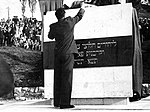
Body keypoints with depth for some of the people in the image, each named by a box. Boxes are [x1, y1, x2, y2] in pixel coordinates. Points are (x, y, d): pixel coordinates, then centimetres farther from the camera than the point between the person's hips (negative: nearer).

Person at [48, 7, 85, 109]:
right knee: (67, 77, -6)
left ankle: (57, 102, 14)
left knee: (58, 78, 10)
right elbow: (79, 17, 16)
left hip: (57, 54, 4)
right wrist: (81, 11, 37)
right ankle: (64, 103, -10)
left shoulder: (53, 27, 3)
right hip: (68, 53, -4)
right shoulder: (69, 22, -4)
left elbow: (50, 36, 22)